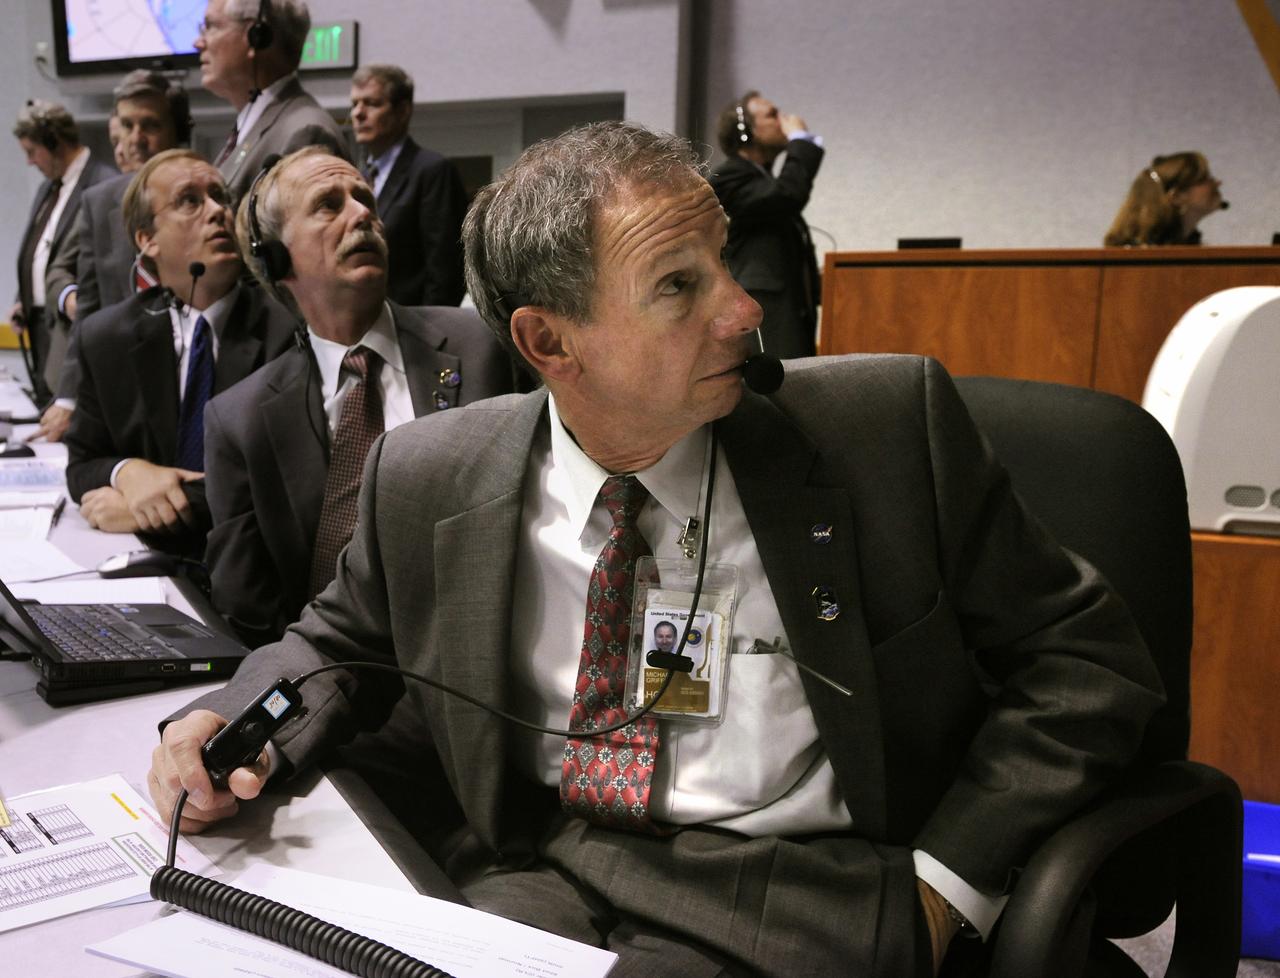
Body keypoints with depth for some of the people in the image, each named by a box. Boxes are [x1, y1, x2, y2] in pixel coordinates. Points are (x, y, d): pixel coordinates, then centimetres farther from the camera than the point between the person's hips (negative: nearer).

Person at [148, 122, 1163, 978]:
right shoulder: (425, 482, -2)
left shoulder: (888, 426, -8)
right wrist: (239, 726, -4)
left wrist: (943, 885, -9)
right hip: (529, 876, 3)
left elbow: (1087, 658, -1)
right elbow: (344, 641, 17)